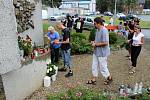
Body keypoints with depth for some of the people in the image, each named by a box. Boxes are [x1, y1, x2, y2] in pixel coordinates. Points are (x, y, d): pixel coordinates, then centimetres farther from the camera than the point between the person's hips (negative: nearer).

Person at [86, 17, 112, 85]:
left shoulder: (104, 31, -23)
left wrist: (96, 44, -19)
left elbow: (105, 43, -26)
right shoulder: (98, 30, 7)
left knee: (102, 67, 5)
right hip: (96, 51, 9)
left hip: (102, 52, -9)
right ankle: (94, 80, 27)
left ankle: (109, 78, 28)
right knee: (95, 66, 15)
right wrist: (94, 42, 3)